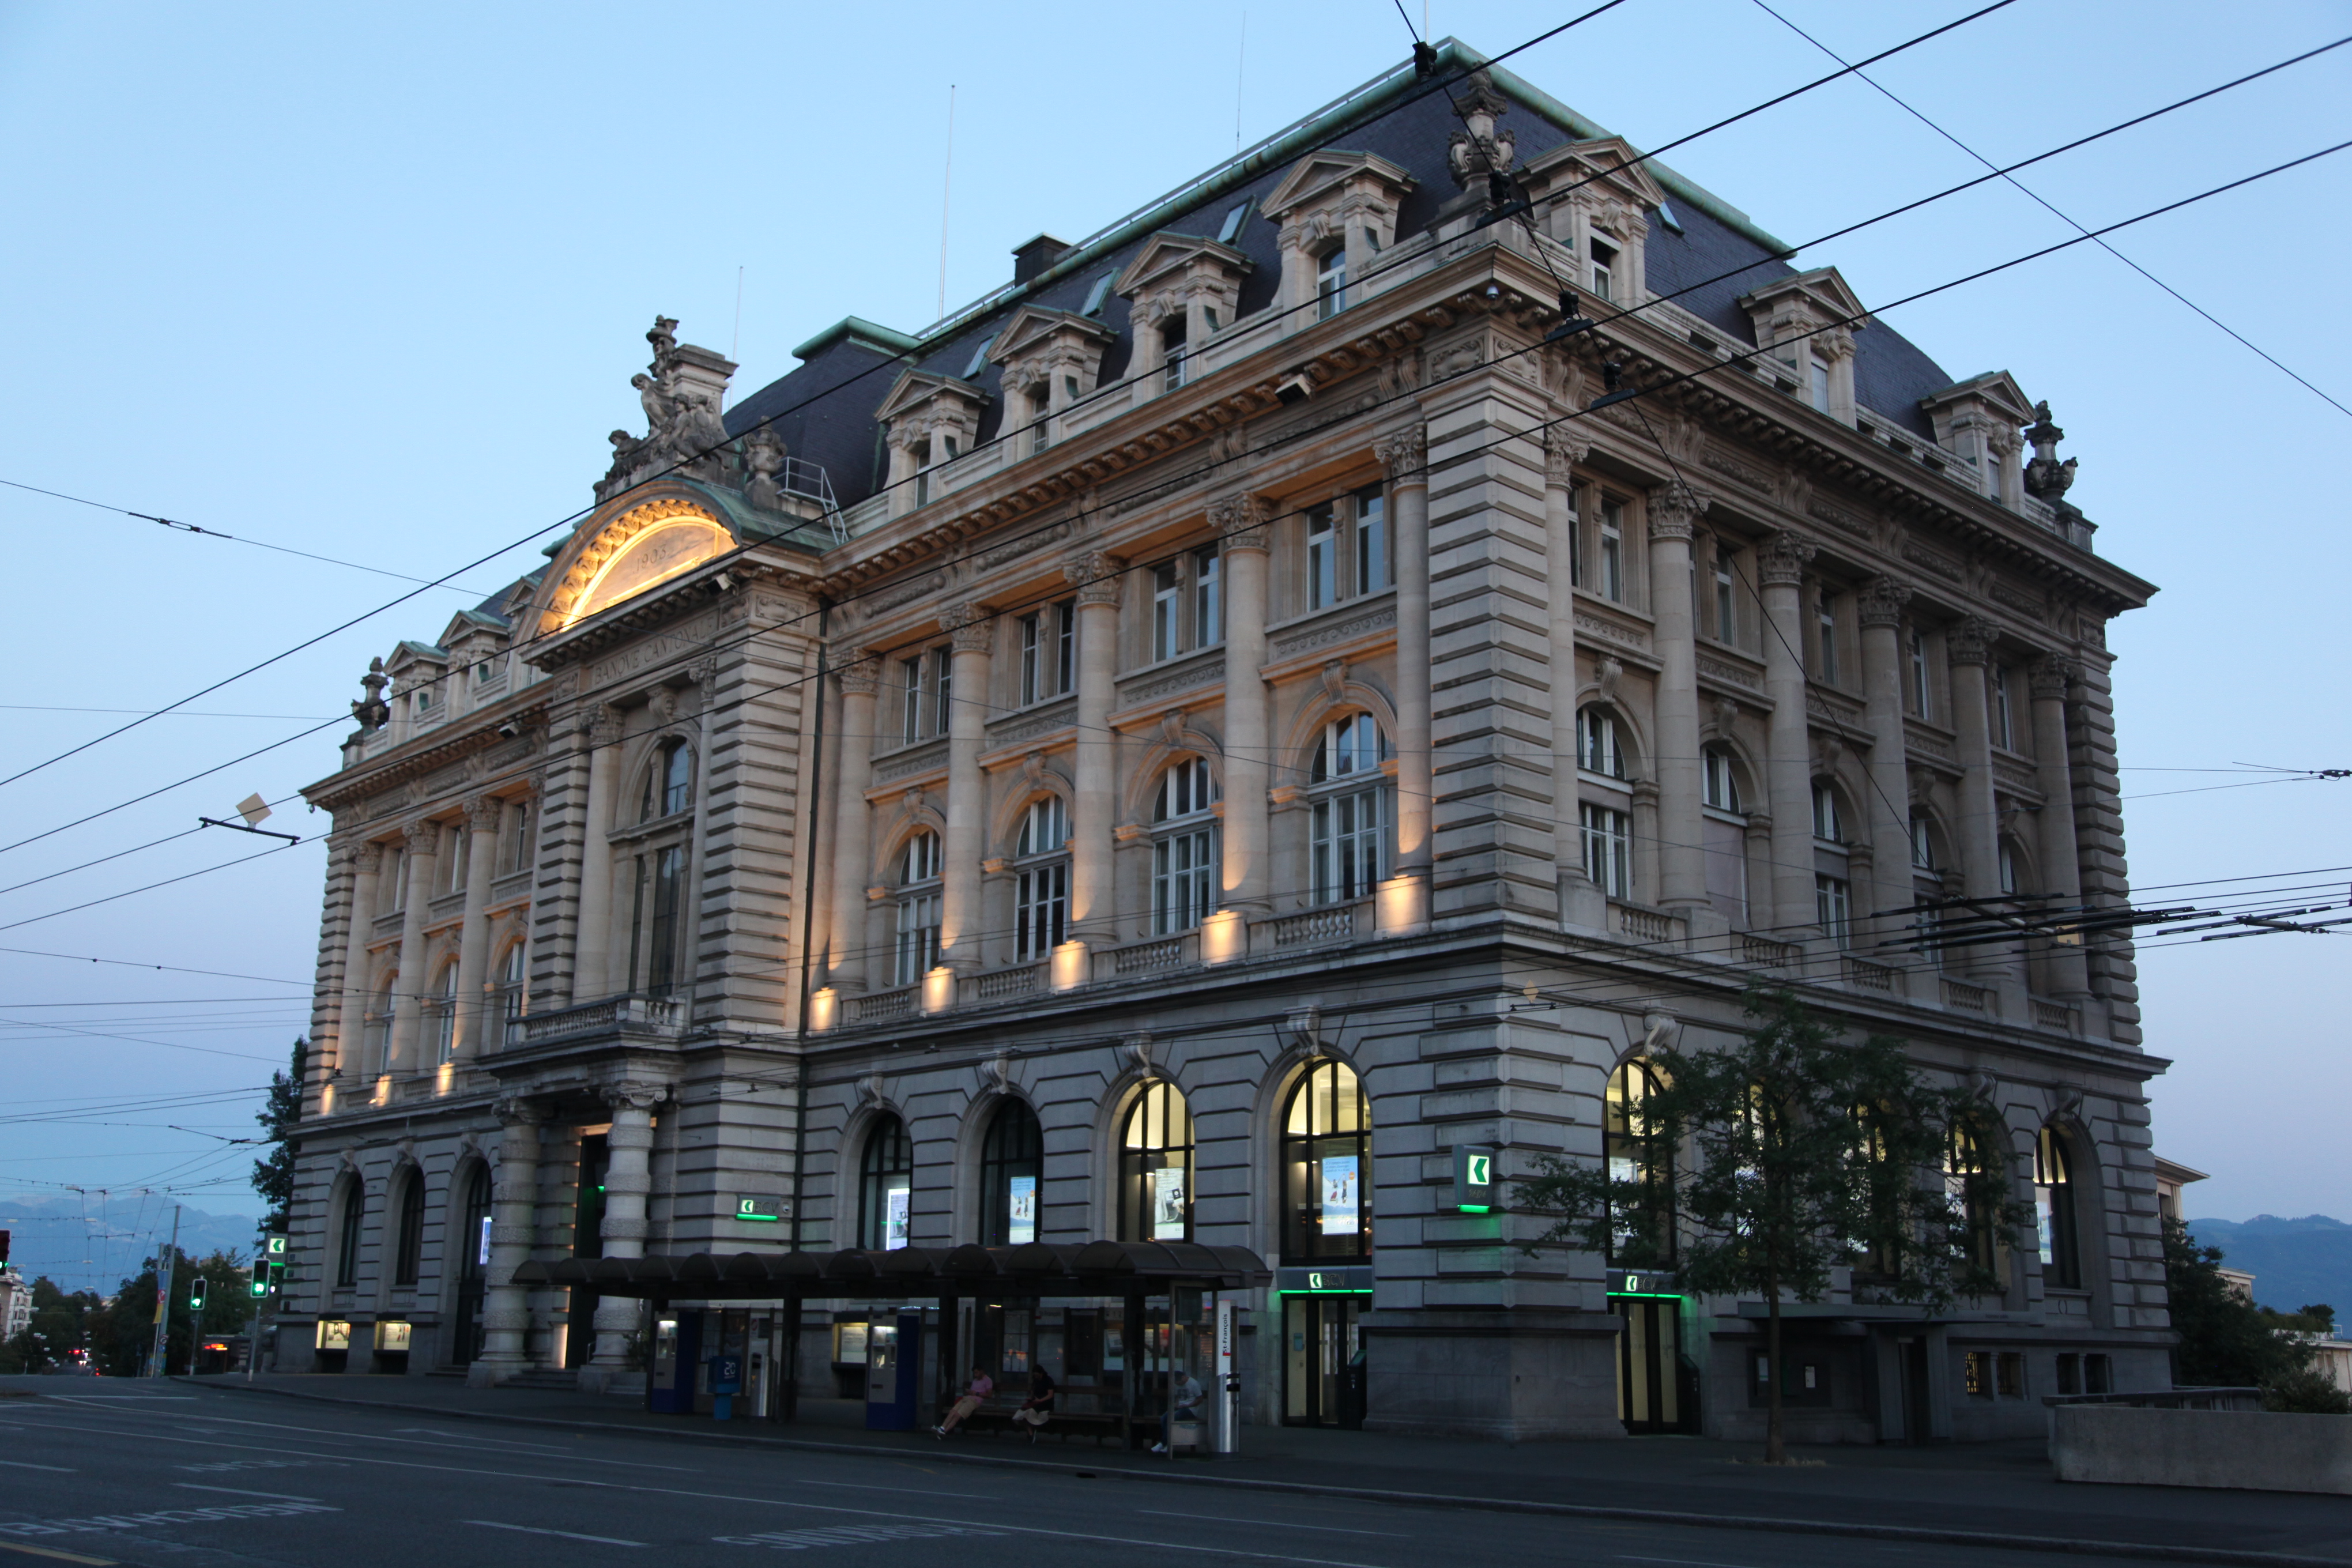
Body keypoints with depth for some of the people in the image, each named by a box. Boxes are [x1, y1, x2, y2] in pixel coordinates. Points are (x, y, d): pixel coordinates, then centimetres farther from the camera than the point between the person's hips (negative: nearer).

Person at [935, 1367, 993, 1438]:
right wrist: (968, 1392, 5)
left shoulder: (988, 1380, 5)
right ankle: (942, 1428, -32)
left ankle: (943, 1431, -33)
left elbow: (989, 1394, -4)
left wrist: (977, 1394, -10)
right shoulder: (975, 1381, 30)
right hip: (966, 1398, 7)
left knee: (958, 1415, -24)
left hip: (975, 1400, -7)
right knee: (952, 1412, -18)